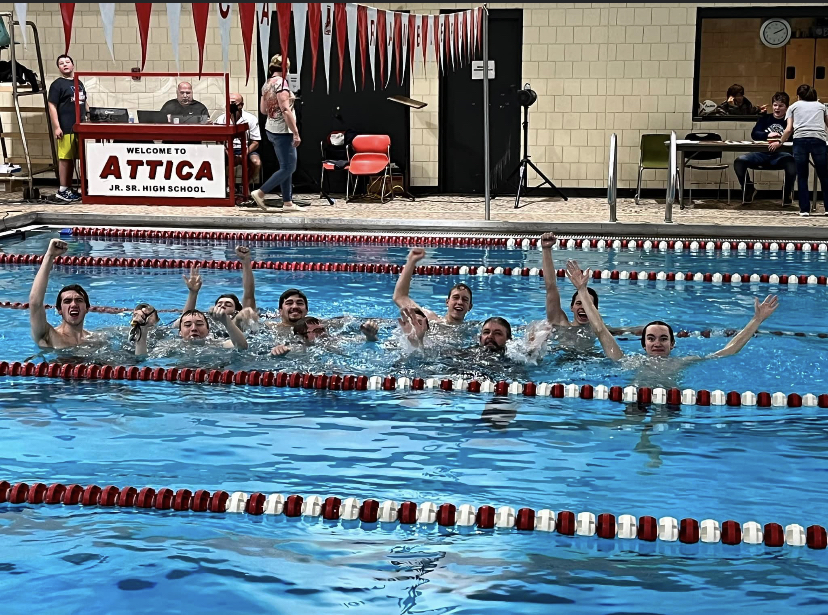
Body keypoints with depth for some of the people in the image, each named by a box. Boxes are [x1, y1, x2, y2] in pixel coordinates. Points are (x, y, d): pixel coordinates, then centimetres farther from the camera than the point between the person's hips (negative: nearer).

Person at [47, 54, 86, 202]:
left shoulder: (79, 84, 17)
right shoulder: (57, 84, -4)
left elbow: (84, 103, 26)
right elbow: (52, 106, -9)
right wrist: (56, 127, -15)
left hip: (79, 128, 7)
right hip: (66, 129, -7)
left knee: (73, 159, 12)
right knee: (65, 159, -5)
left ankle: (69, 189, 19)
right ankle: (62, 191, -1)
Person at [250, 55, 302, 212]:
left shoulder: (267, 84, 11)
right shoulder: (281, 82, -14)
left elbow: (263, 109, 17)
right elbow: (285, 110, -21)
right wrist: (295, 132, -20)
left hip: (271, 129, 9)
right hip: (282, 131, -9)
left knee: (287, 167, 12)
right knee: (287, 168, -3)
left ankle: (287, 202, 13)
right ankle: (260, 193, -3)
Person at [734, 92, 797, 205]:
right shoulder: (765, 118, 20)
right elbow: (754, 134, 5)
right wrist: (768, 135, -13)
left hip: (780, 154, -3)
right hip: (762, 153, 3)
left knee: (792, 163, -37)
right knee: (739, 161, -22)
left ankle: (787, 193, -9)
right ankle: (749, 190, 3)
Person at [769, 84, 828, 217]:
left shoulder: (793, 106, 22)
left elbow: (789, 129, 13)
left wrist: (779, 142, 27)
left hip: (800, 140, -1)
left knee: (802, 177, 5)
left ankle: (804, 209, 2)